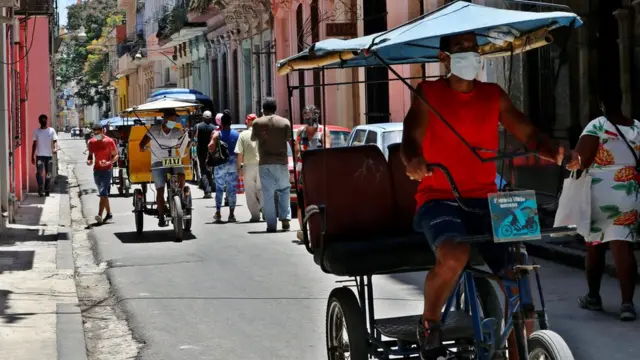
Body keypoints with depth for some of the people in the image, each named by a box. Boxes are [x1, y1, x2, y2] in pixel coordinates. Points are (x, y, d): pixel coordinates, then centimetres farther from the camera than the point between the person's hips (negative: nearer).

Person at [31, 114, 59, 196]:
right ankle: (40, 190, -12)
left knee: (48, 174, 6)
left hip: (49, 155, 0)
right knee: (39, 173, -15)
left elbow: (55, 141, -4)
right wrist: (32, 156, 7)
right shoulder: (36, 131, 7)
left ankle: (47, 190, 15)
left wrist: (55, 148, -27)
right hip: (39, 155, 0)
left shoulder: (51, 130, 2)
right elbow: (34, 144, 11)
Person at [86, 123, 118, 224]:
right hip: (96, 170, 5)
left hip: (107, 169, -5)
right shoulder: (91, 142, 5)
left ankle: (99, 215, -24)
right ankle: (109, 213, 24)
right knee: (103, 193, 13)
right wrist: (89, 161, -7)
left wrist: (108, 162, -21)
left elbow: (116, 155, -4)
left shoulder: (109, 141, -8)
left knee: (103, 193, -16)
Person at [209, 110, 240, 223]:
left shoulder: (217, 134, -7)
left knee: (219, 188, 7)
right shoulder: (236, 134, 0)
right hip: (233, 163, 1)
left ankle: (218, 213, 5)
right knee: (232, 189, 5)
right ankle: (231, 214, 5)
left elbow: (211, 147, -17)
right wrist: (239, 164, 9)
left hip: (220, 164, -1)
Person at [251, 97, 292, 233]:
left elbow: (253, 138, 16)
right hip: (281, 162, 1)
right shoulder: (285, 122, 1)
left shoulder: (258, 123, 1)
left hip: (265, 163, -1)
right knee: (284, 190, 16)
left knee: (268, 194, 2)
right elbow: (291, 142, 2)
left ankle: (271, 224, -2)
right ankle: (285, 219, 3)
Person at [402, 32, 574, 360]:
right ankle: (429, 325, -7)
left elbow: (528, 134, 6)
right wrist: (413, 161, -36)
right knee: (453, 257, -35)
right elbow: (412, 138, -11)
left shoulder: (494, 95, 11)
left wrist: (556, 153, -17)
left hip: (484, 200, 4)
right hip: (439, 199, -4)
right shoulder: (429, 93, 2)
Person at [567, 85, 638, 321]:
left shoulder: (597, 126, -9)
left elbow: (578, 161, -16)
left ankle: (593, 297, 25)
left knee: (594, 246, 13)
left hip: (598, 194, -3)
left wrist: (572, 162, 4)